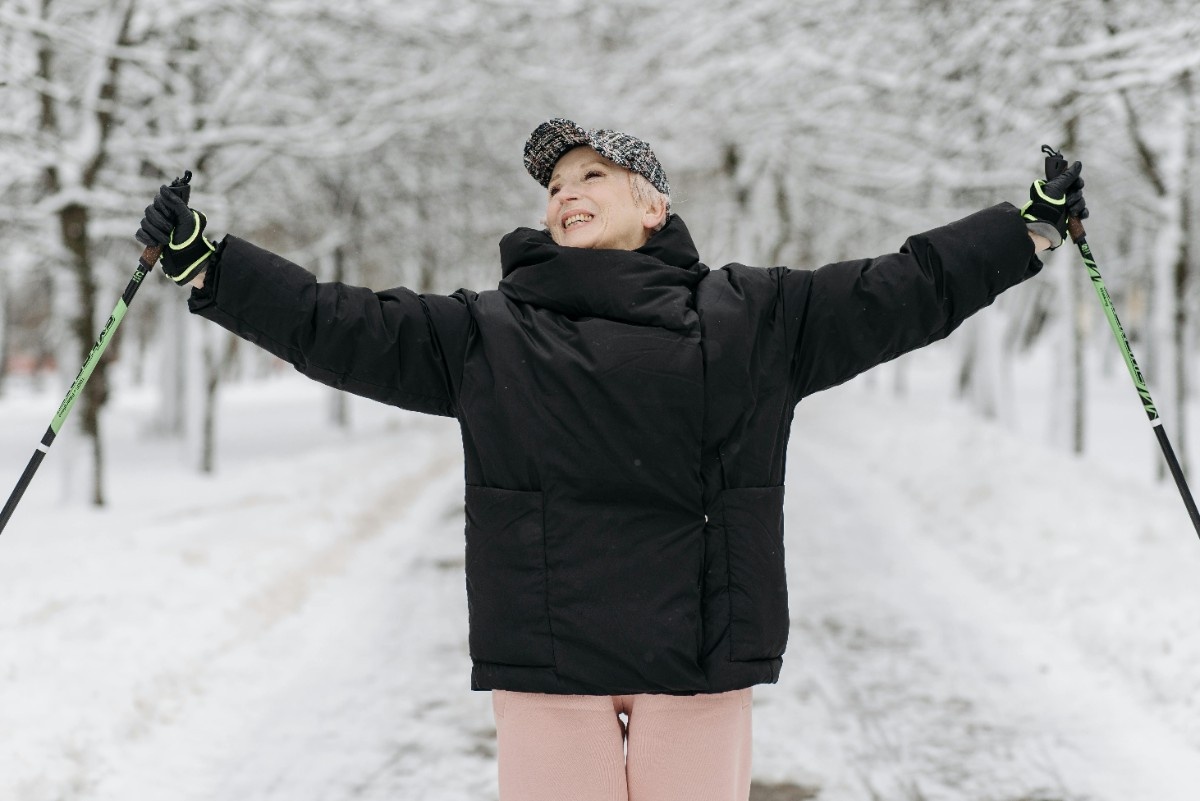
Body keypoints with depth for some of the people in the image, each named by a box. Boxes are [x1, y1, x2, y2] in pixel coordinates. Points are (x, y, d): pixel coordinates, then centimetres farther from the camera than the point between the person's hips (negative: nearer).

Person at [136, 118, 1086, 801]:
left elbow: (908, 290, 14)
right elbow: (337, 325, 9)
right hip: (547, 662, 0)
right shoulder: (487, 337, 10)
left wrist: (1036, 223, 14)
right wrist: (202, 260, 4)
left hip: (700, 656, 0)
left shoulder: (756, 318, 10)